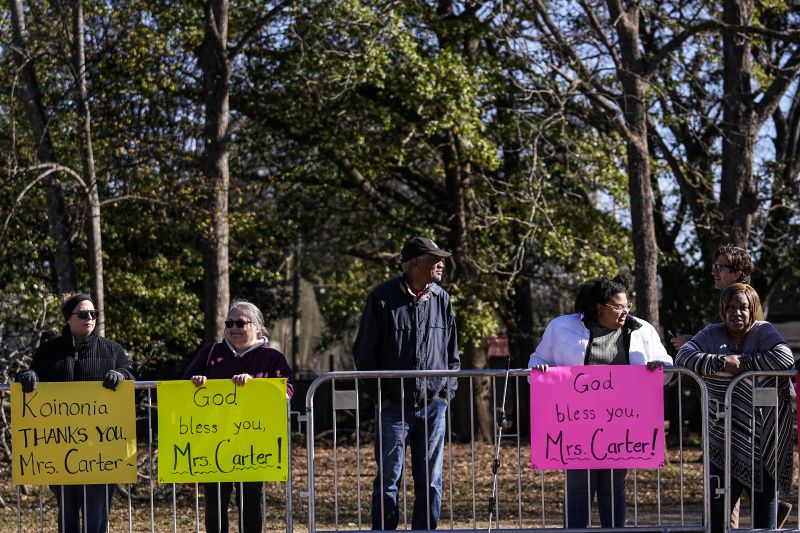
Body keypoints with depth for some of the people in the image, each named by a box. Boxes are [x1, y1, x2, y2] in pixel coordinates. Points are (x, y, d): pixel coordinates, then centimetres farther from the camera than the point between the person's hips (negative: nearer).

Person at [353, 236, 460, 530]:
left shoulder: (441, 299, 8)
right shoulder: (383, 297, -4)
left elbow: (452, 352, 16)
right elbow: (364, 350, 1)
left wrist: (447, 390, 6)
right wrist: (378, 393, -3)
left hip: (433, 406, 3)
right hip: (394, 405, -3)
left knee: (430, 481, 5)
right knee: (388, 478, 0)